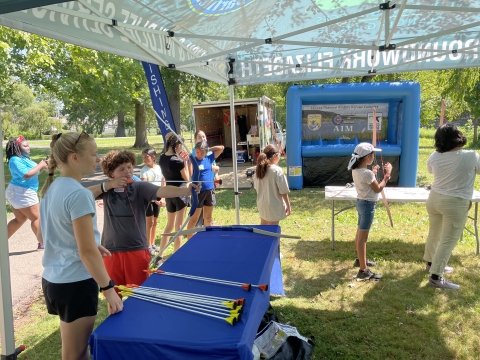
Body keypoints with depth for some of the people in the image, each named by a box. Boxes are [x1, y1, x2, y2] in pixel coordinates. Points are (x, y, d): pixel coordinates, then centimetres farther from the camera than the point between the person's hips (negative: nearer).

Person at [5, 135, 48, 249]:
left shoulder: (23, 158, 13)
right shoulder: (15, 160, -16)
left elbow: (34, 172, 17)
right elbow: (26, 174, -27)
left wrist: (43, 165, 0)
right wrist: (40, 165, -17)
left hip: (18, 192, 10)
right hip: (21, 193, -10)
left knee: (20, 219, 18)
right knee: (36, 218, -1)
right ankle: (43, 243, 6)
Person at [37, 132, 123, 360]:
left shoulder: (51, 188, 5)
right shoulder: (79, 194, -22)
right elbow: (87, 252, -23)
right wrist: (108, 288, -16)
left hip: (52, 280, 9)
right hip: (75, 284, -8)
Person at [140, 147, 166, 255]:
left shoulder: (159, 168, -1)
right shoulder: (144, 170, -13)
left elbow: (163, 183, 5)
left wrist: (162, 198, -4)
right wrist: (155, 199, -29)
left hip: (158, 198, 4)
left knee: (155, 221, 12)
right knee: (149, 222, 1)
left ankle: (152, 244, 24)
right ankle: (148, 245, 13)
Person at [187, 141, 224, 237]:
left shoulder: (209, 158, 3)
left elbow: (221, 147, 6)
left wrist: (209, 149, 2)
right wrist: (189, 161, -26)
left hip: (210, 191, 4)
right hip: (198, 191, -4)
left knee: (208, 218, 16)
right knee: (194, 218, 3)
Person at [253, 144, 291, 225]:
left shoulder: (259, 169, -3)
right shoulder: (277, 170, -21)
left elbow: (256, 187, 7)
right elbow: (283, 192, -16)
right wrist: (288, 206, -5)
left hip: (262, 204, 6)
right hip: (274, 206, -6)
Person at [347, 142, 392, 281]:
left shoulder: (356, 169, 2)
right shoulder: (366, 173, -25)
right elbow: (378, 189, -15)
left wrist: (373, 173, 14)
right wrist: (387, 175, -7)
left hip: (361, 202, 10)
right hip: (368, 204, -10)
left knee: (360, 233, 21)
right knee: (363, 237, -5)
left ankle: (360, 259, 39)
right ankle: (363, 270, 2)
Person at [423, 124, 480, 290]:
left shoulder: (434, 156, -3)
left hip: (434, 199, 6)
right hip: (455, 204, -6)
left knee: (434, 234, 21)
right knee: (448, 241, 2)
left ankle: (431, 264, 39)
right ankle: (436, 277, 4)